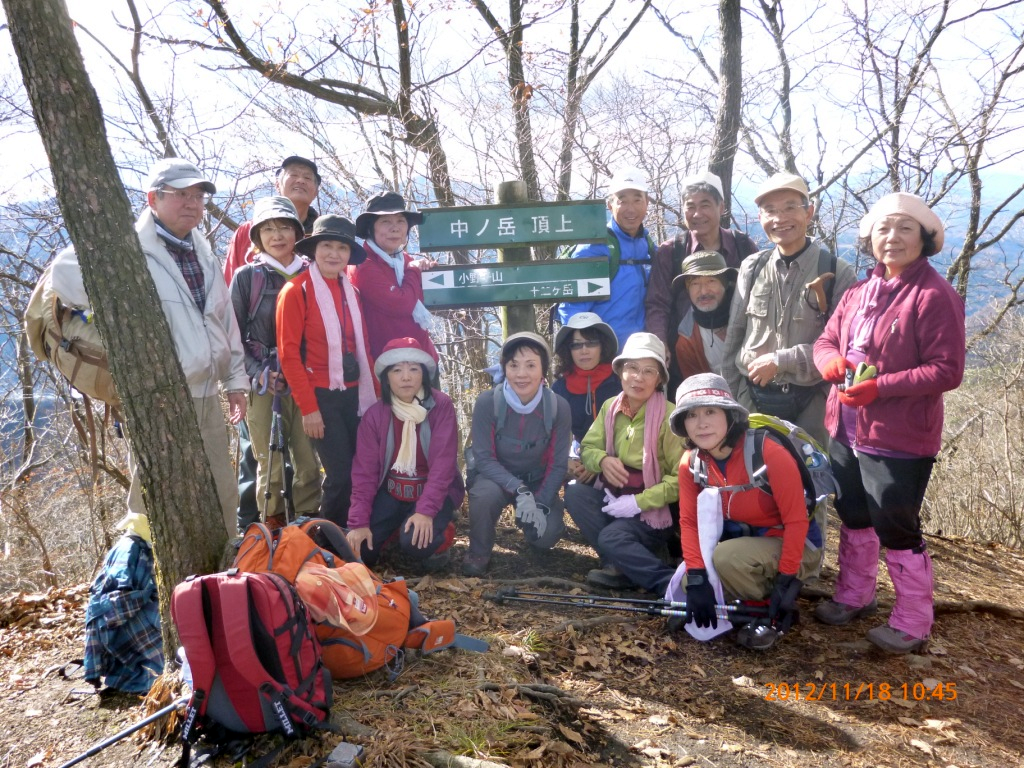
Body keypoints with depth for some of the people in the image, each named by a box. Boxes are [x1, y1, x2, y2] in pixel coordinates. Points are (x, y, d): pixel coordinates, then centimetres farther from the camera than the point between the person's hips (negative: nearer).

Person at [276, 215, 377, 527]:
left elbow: (363, 346, 12)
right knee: (341, 475, -5)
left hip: (354, 394, 6)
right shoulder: (296, 291, -7)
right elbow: (288, 354, -10)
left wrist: (375, 394, 7)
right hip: (321, 396, -6)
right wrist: (308, 407, -13)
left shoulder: (351, 291, 11)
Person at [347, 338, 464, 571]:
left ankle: (442, 535, 6)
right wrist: (359, 522, -15)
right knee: (359, 549, -10)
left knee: (415, 542, -29)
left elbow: (443, 464, -20)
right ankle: (396, 526, 21)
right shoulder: (374, 414, -7)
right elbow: (364, 470, -7)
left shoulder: (441, 406, -16)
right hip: (391, 491, 4)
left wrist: (426, 510, -29)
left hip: (435, 491, -3)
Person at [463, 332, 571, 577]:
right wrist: (520, 490, -35)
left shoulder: (558, 407, -18)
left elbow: (557, 465, -11)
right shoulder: (487, 402, -23)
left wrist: (541, 505, -22)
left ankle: (528, 519, 18)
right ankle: (478, 553, -8)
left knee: (546, 536, -20)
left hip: (537, 481, 2)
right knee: (485, 494, -36)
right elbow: (484, 458, -22)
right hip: (495, 476, -2)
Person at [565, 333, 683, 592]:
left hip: (654, 508, -6)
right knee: (574, 492, -20)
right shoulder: (611, 407, 1)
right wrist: (603, 460, -18)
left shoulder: (669, 416, -16)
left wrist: (638, 502, -23)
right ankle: (618, 562, -17)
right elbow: (587, 448, 6)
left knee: (611, 537, -30)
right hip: (615, 497, 6)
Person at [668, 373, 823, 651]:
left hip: (794, 545, -7)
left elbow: (796, 521, -22)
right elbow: (689, 521, -8)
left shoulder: (769, 453, -28)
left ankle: (771, 610, -4)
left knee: (726, 558, -31)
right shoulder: (691, 463, -10)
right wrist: (697, 579, -19)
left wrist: (786, 582, -21)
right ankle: (761, 587, 10)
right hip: (744, 541, 7)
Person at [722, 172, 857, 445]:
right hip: (752, 397, 3)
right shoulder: (751, 268, 3)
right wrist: (729, 394, 8)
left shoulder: (837, 273, -6)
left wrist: (781, 360, -16)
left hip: (810, 401, -2)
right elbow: (733, 336, 7)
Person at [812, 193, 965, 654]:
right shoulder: (859, 293, 9)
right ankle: (854, 595, 40)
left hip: (899, 437, -8)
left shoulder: (935, 296, -14)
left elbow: (947, 370, -18)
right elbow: (826, 340, 12)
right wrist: (832, 361, -12)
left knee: (896, 528, 2)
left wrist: (881, 387, -26)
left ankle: (913, 622, 21)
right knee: (853, 516, 21)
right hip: (847, 430, 8)